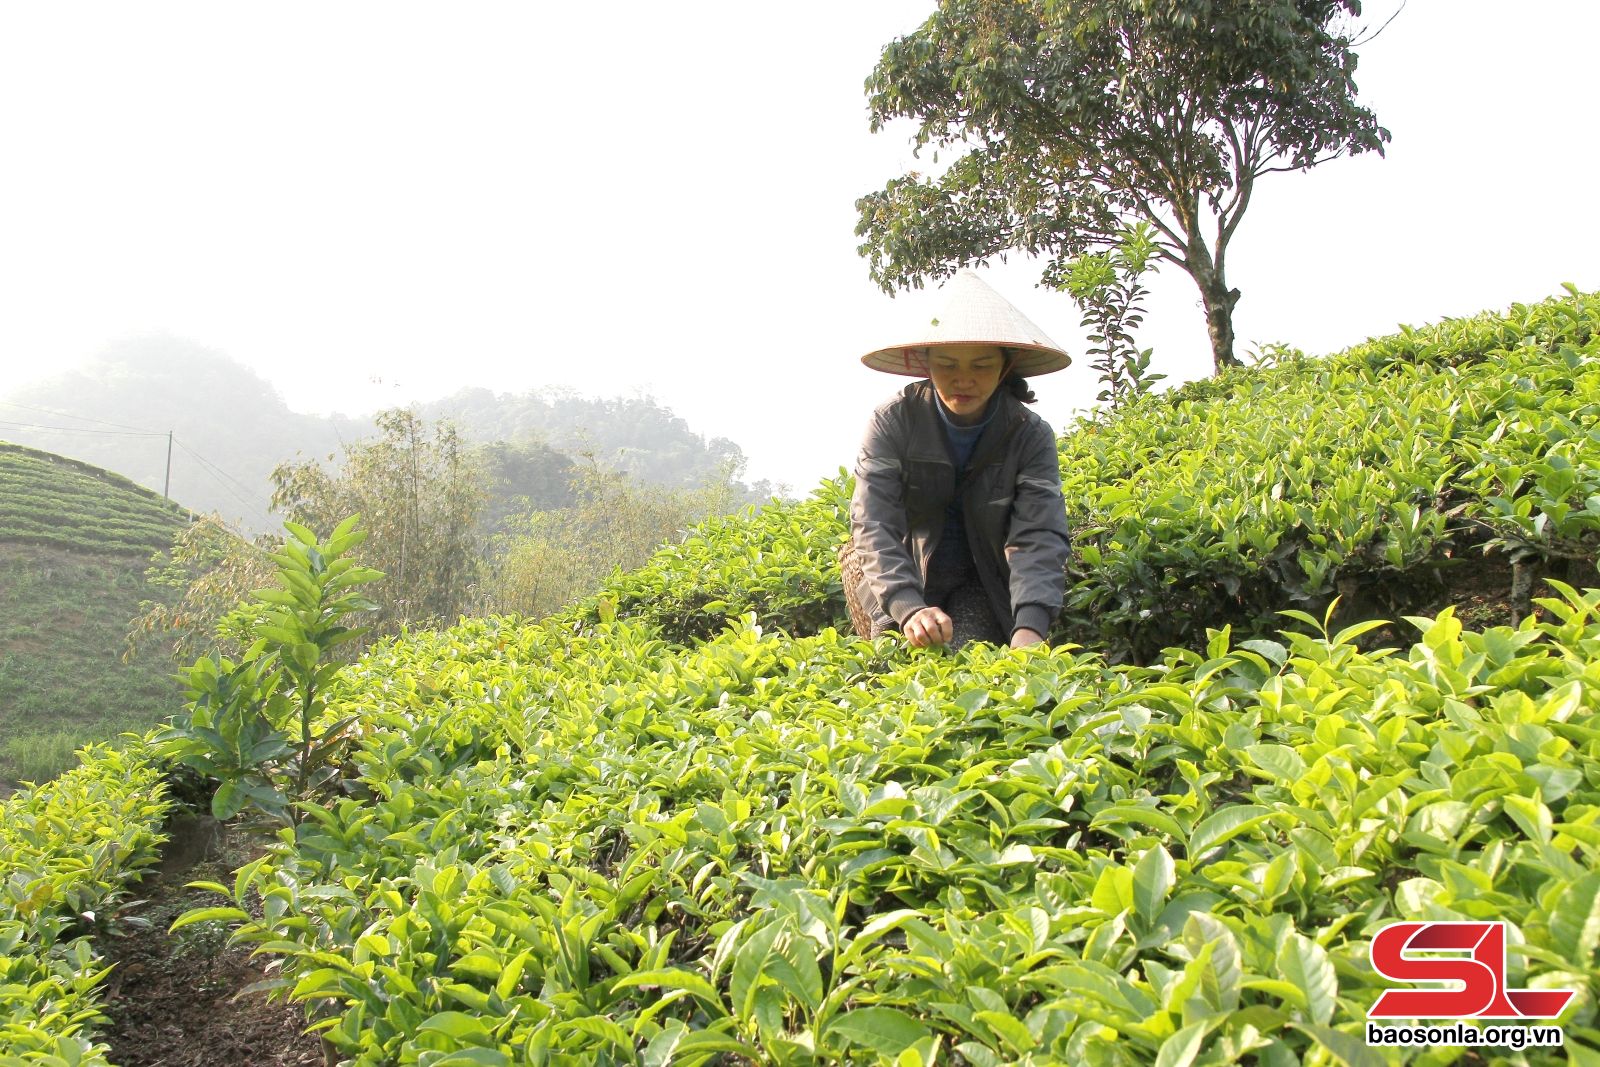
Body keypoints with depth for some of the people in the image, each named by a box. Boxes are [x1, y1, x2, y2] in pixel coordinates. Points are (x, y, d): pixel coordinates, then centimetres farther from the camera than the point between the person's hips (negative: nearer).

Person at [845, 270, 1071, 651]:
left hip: (982, 584, -1)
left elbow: (1039, 537, -27)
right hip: (902, 578, 2)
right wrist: (909, 608, -48)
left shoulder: (1031, 436, -16)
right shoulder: (893, 422, -19)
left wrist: (1029, 627, -46)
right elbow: (873, 526, -30)